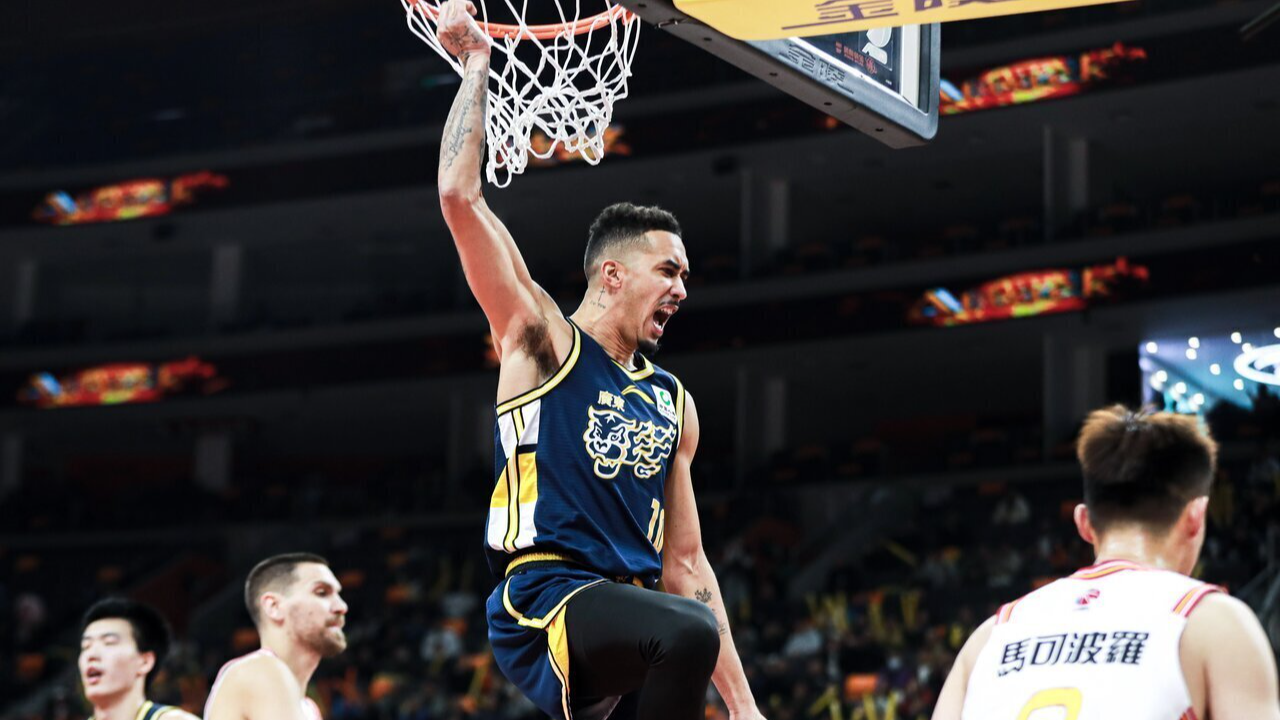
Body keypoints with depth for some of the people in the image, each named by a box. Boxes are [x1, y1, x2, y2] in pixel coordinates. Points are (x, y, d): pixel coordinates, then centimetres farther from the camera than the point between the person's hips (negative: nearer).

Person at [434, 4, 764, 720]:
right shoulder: (542, 340, 5)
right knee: (690, 632, -33)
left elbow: (685, 562, 20)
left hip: (621, 621, 7)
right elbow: (460, 195, -6)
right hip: (542, 602, -7)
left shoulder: (673, 402, 21)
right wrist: (476, 63, 0)